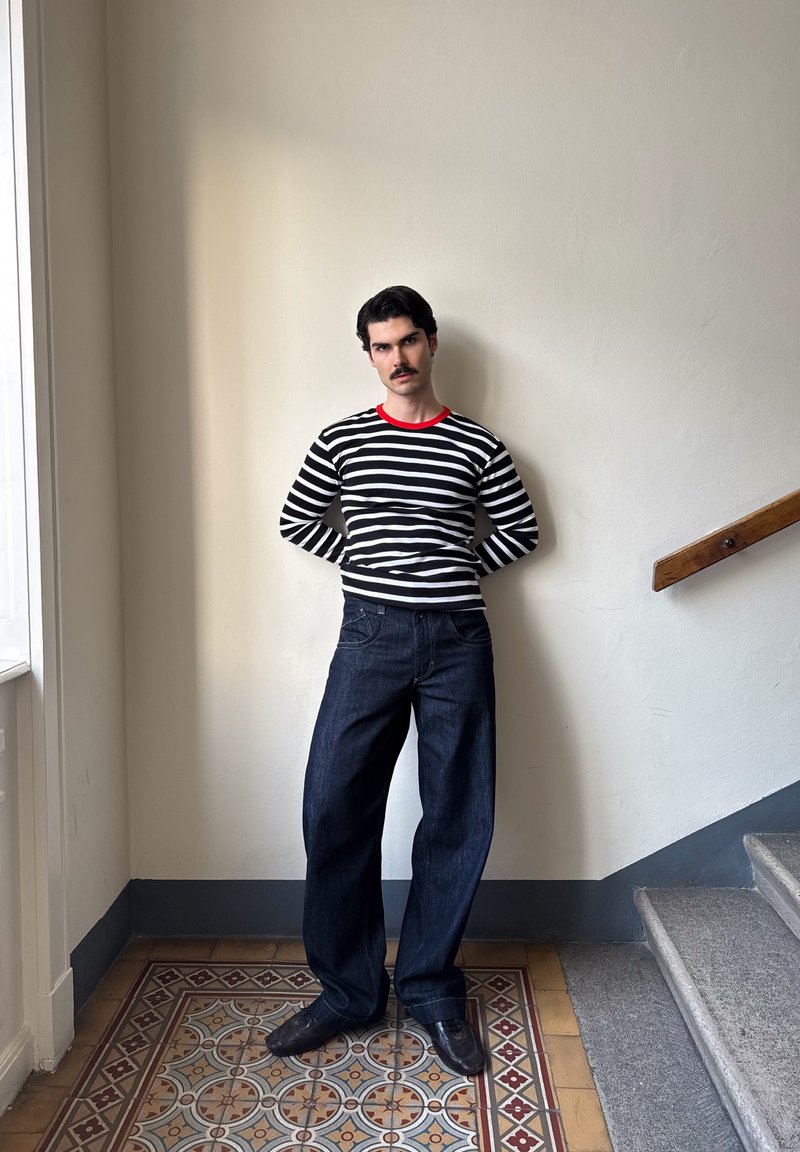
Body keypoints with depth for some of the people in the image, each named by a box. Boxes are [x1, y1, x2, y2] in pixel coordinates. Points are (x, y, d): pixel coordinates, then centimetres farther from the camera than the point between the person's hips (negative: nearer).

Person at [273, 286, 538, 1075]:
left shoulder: (478, 446, 6)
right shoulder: (341, 440, 7)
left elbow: (520, 529, 13)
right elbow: (296, 521, 13)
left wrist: (462, 569, 3)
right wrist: (364, 564, 5)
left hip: (457, 641, 0)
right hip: (370, 636, 0)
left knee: (459, 817, 3)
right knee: (335, 810, -2)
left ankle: (431, 989, 22)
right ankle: (349, 991, 16)